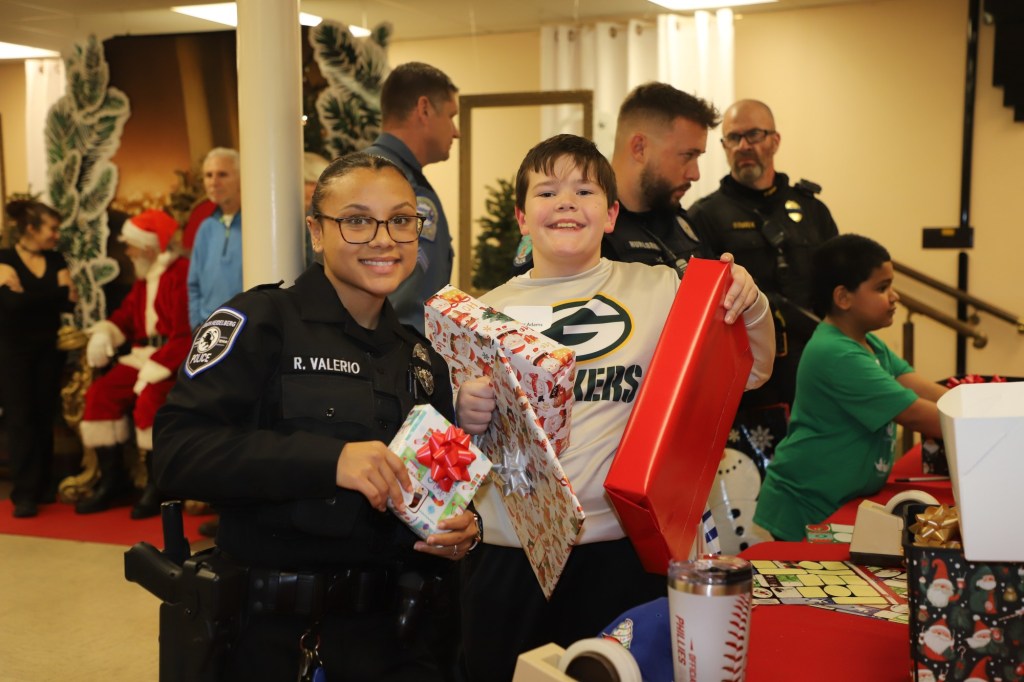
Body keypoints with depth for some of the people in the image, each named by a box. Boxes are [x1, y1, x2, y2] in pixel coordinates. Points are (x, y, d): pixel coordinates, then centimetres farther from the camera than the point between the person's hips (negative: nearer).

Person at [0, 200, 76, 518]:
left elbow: (69, 303, -1)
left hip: (49, 348, 4)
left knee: (44, 417, 6)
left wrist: (27, 293, -15)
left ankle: (43, 486, 13)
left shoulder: (56, 259, 7)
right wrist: (58, 291, -18)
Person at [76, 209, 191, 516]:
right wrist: (103, 334, 1)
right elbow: (126, 315, 24)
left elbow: (184, 335, -21)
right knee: (100, 393, -5)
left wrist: (153, 370, -24)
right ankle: (112, 481, 4)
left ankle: (157, 486, -13)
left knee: (150, 397, -31)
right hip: (143, 356, 9)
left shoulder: (181, 273, -14)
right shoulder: (144, 279, 17)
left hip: (174, 361, -9)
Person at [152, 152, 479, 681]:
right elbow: (176, 451, -19)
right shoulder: (261, 322, -8)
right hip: (274, 623, -5)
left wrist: (462, 529, -3)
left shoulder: (421, 358, 10)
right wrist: (327, 459, -29)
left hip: (388, 622, 5)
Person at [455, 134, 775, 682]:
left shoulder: (658, 290, 5)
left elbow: (750, 372, 8)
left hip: (624, 551, -1)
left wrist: (750, 306, -9)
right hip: (509, 554, 1)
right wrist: (466, 415, -15)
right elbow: (450, 444, 7)